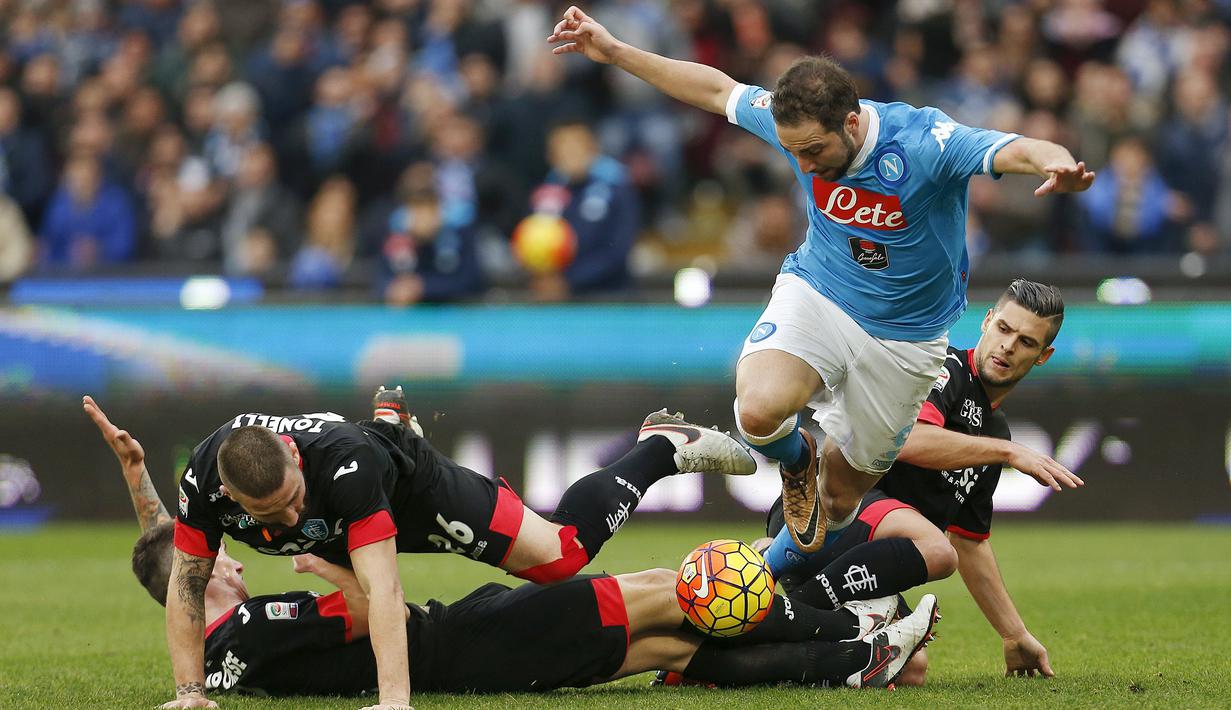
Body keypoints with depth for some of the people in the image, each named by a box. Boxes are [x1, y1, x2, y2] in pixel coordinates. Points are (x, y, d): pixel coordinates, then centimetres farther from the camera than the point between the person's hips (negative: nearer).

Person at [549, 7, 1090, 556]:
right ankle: (796, 461, 6)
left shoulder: (925, 142, -28)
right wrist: (615, 52, 5)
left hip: (904, 339, -1)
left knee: (840, 495, 11)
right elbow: (716, 89, 3)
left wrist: (1056, 164, -65)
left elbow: (1018, 151, -40)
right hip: (817, 295, 2)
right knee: (759, 409, -31)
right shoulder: (795, 123, -15)